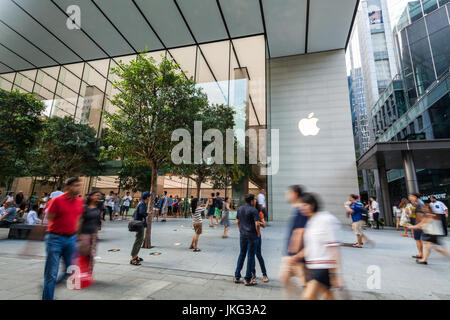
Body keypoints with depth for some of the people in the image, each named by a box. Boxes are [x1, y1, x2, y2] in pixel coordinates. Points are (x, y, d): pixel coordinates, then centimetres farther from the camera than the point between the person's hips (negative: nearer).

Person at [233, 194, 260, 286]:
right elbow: (257, 224, -19)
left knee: (242, 254, 17)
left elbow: (237, 222, 10)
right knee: (251, 256, 5)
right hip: (252, 236, -5)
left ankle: (237, 277, 22)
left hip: (242, 235, 6)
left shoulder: (239, 208, 4)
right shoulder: (254, 210, -14)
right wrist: (258, 233, -3)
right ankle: (247, 279, 13)